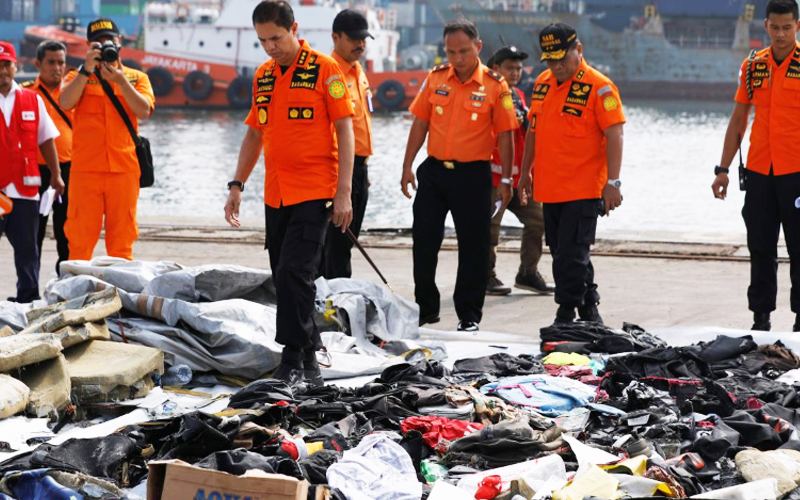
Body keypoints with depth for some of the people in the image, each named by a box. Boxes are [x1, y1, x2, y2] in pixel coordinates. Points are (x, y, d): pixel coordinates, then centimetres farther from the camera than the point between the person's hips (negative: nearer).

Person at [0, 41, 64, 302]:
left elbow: (46, 140, 14)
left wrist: (55, 175, 8)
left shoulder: (32, 100, 11)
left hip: (25, 189, 3)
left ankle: (28, 297, 15)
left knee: (26, 248, 8)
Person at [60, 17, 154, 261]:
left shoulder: (136, 78, 12)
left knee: (122, 240, 3)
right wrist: (87, 68, -15)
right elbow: (65, 103, -10)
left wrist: (120, 81, -14)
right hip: (85, 169, -1)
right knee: (80, 236, -3)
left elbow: (144, 111, -5)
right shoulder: (78, 76, 10)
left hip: (124, 169, 1)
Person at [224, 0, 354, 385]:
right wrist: (237, 185, 13)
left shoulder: (324, 70, -6)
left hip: (314, 194, -6)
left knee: (293, 274, -15)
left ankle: (293, 361, -10)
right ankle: (309, 362, 18)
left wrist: (343, 193, -12)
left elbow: (344, 130, -7)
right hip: (276, 194, 6)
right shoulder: (263, 76, 12)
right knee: (286, 279, 8)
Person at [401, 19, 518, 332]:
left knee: (473, 246, 2)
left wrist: (506, 180, -6)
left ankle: (469, 315, 12)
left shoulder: (495, 85, -6)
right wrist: (408, 166, 5)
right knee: (424, 240, 6)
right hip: (434, 170, 3)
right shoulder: (436, 78, 4)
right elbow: (420, 123, 8)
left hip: (473, 174, -3)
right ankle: (425, 309, 20)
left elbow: (505, 134, -4)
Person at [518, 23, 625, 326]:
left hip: (584, 191, -7)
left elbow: (614, 135, -13)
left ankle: (566, 316, -2)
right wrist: (526, 172, 21)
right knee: (562, 255, 13)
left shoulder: (599, 87, -10)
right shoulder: (542, 83, 11)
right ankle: (588, 312, 24)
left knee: (571, 257, -9)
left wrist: (612, 182, -18)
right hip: (550, 189, 7)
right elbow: (533, 129, 21)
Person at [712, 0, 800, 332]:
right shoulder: (753, 66, 8)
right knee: (761, 248, 7)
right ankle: (761, 315, 14)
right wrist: (723, 169, 10)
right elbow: (738, 121, 13)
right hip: (758, 171, 4)